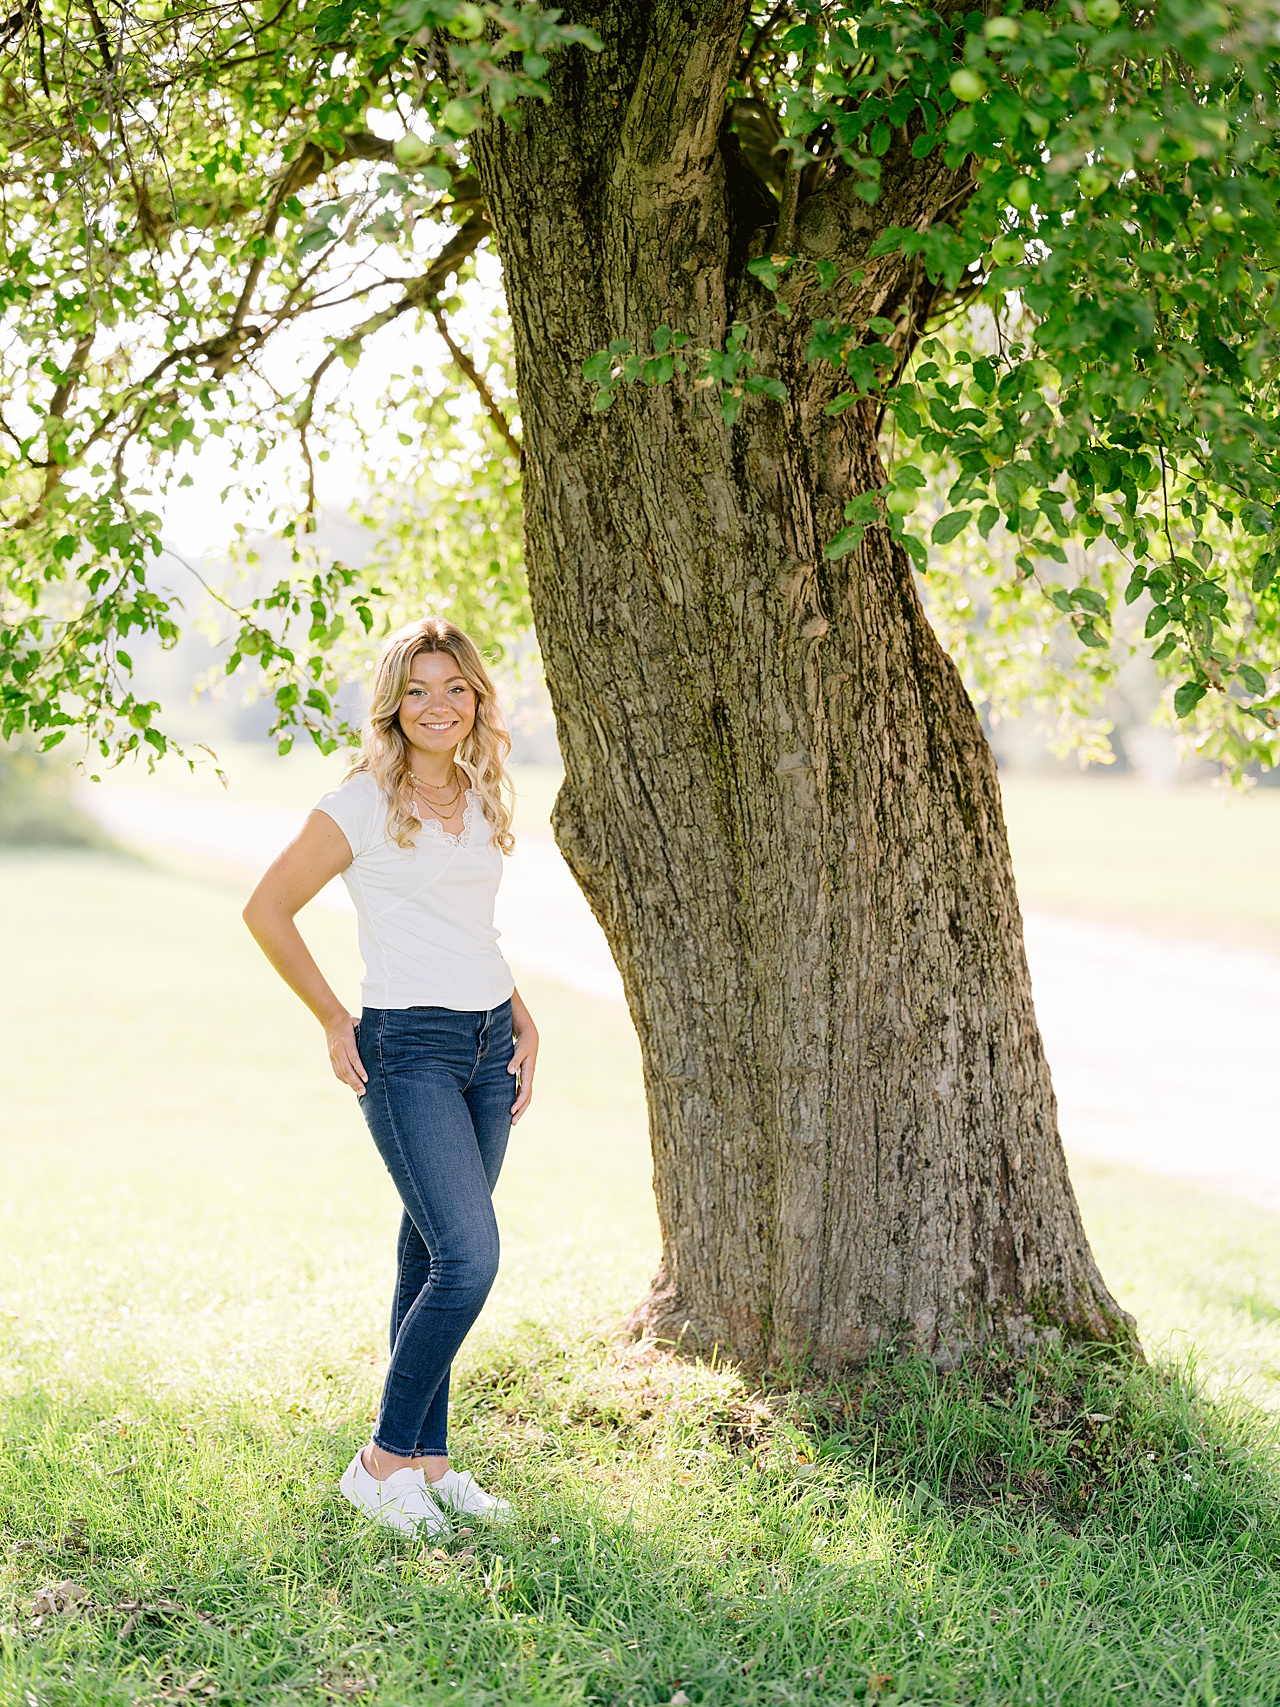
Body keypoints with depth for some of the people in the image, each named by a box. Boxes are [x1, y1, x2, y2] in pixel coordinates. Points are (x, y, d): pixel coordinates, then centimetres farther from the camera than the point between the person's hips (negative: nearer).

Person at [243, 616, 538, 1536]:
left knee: (432, 1258, 10)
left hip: (489, 1044, 6)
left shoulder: (481, 800, 13)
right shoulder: (365, 804, -7)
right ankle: (384, 1460, -3)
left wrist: (524, 1025, 13)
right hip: (408, 1046, -6)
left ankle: (429, 1461, 17)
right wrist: (334, 1022, -4)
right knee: (469, 1258, -15)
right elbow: (267, 910, -3)